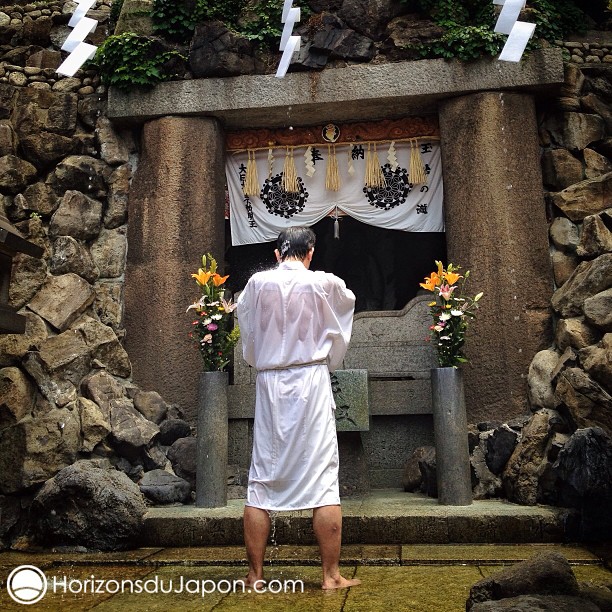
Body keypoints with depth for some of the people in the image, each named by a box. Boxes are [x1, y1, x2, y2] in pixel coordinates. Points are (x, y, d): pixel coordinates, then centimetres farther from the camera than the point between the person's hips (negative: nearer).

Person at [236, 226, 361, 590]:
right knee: (323, 480, 3)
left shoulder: (257, 283, 1)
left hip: (270, 384, 2)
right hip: (311, 381, -2)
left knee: (262, 481, 8)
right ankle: (332, 575, 9)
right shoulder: (325, 284, -2)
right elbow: (348, 302, 20)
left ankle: (256, 575, 15)